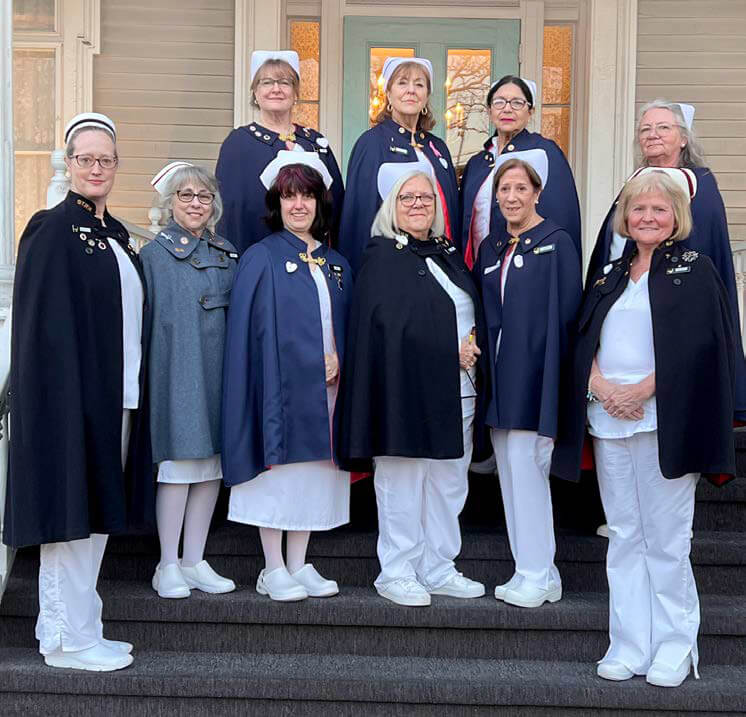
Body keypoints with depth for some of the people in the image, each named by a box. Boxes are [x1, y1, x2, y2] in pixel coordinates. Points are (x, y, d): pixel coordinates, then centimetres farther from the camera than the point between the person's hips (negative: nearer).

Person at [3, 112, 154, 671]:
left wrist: (133, 390, 12)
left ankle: (76, 627, 22)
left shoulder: (118, 236, 15)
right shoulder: (52, 230, -8)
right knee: (74, 508, -3)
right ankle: (68, 638, 7)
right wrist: (67, 393, -20)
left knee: (97, 510, 12)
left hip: (117, 395, 8)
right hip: (72, 395, -8)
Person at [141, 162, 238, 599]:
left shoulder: (227, 253, 14)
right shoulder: (154, 254, 0)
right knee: (178, 460, -4)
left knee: (212, 461, 7)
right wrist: (146, 375, -10)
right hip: (176, 373, -5)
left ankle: (195, 562, 16)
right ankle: (169, 566, 6)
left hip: (218, 372, 5)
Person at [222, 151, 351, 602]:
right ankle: (274, 570, 10)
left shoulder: (336, 265, 13)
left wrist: (338, 361, -4)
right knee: (277, 471, -1)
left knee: (313, 475, 9)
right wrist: (308, 365, -14)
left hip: (323, 390, 5)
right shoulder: (261, 259, -2)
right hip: (279, 387, -5)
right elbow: (248, 331, -8)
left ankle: (299, 566, 19)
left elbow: (346, 326, 16)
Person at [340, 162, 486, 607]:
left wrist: (474, 342, -5)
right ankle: (398, 573, 12)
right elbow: (395, 324, -14)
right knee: (404, 485, 0)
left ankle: (438, 569, 22)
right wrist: (452, 351, -14)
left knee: (449, 484, 11)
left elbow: (475, 312, 17)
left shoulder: (448, 254, 16)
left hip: (458, 389, 7)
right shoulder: (382, 257, -4)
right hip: (407, 387, -7)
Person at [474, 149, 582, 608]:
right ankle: (534, 573, 17)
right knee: (511, 472, 9)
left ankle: (538, 576, 2)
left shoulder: (557, 243, -5)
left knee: (526, 466, -9)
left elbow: (567, 313, -10)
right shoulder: (491, 248, 15)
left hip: (536, 374, -7)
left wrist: (550, 370, -15)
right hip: (500, 376, 7)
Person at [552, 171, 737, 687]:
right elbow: (585, 339, 10)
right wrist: (601, 385, -9)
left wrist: (641, 390, -15)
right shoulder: (610, 275, 18)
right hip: (607, 419, 5)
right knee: (624, 536, 8)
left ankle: (675, 647, 9)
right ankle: (630, 646, 14)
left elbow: (696, 346, -9)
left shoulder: (694, 271, 2)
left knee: (666, 539, -3)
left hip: (664, 420, -5)